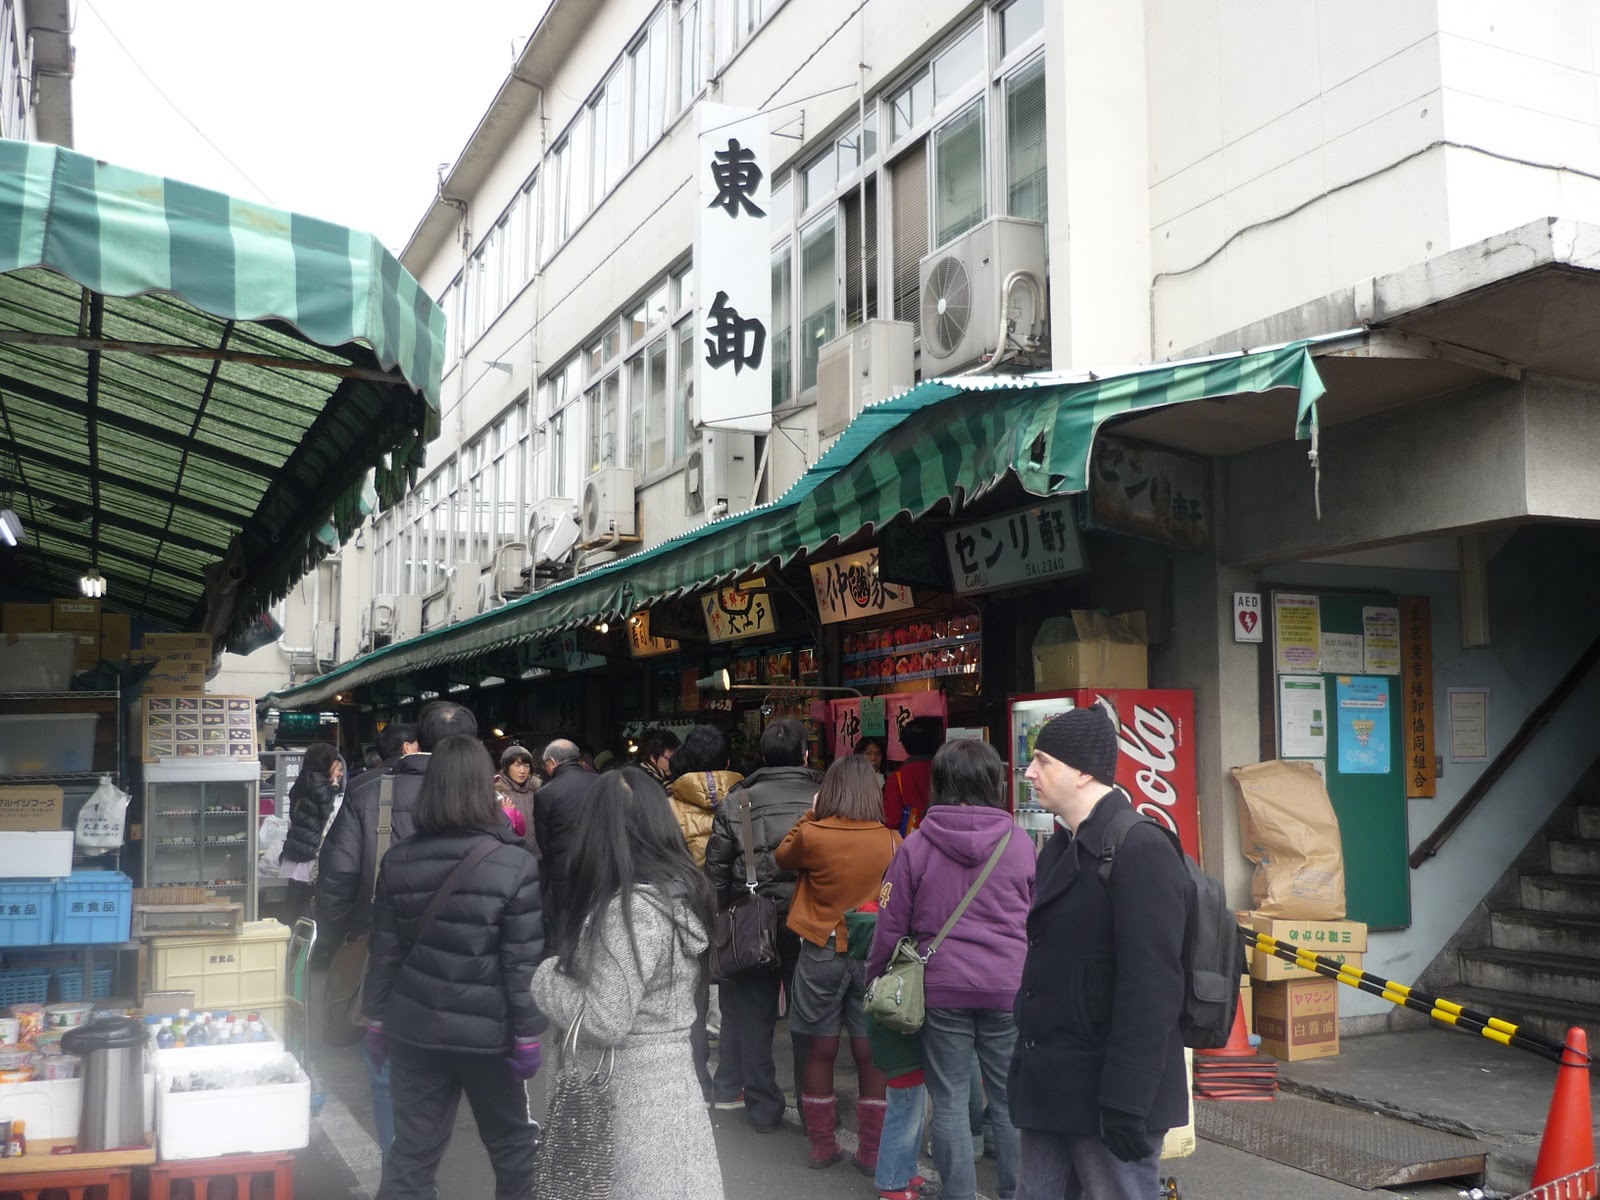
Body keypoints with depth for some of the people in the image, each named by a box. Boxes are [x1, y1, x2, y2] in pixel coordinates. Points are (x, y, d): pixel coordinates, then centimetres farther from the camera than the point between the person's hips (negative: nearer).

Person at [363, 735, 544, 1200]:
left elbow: (384, 952, 4)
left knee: (412, 1150, 11)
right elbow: (523, 963, -13)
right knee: (512, 1144, 16)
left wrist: (375, 1019, 14)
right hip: (487, 1032, -3)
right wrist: (529, 1035, -5)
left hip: (414, 1027, 3)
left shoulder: (397, 860, -2)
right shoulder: (515, 864, -14)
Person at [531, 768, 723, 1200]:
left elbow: (604, 1023, -22)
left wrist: (544, 976, -7)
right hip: (663, 1080, 9)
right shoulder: (678, 889, 6)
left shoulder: (632, 909, -22)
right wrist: (566, 968, 4)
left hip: (629, 1097, -9)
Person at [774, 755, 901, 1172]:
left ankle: (822, 1144, 21)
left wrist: (809, 817, 13)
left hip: (821, 952, -1)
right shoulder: (891, 841, -7)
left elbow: (783, 858, 9)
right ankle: (872, 1152, 14)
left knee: (821, 1052, 11)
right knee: (870, 1055, 7)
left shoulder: (811, 835, -12)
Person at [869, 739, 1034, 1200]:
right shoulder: (1020, 843, -1)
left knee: (949, 1099, 8)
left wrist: (875, 981, 13)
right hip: (1009, 988, 1)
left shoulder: (917, 846, -4)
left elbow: (891, 926, -1)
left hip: (942, 989, -1)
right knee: (1010, 1099, 11)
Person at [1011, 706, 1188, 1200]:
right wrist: (1027, 1063, 17)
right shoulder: (1060, 847, 13)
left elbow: (1151, 990, -22)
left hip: (1106, 1095, -9)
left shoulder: (1141, 852, -16)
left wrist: (1127, 1104, -23)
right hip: (1050, 1086, 9)